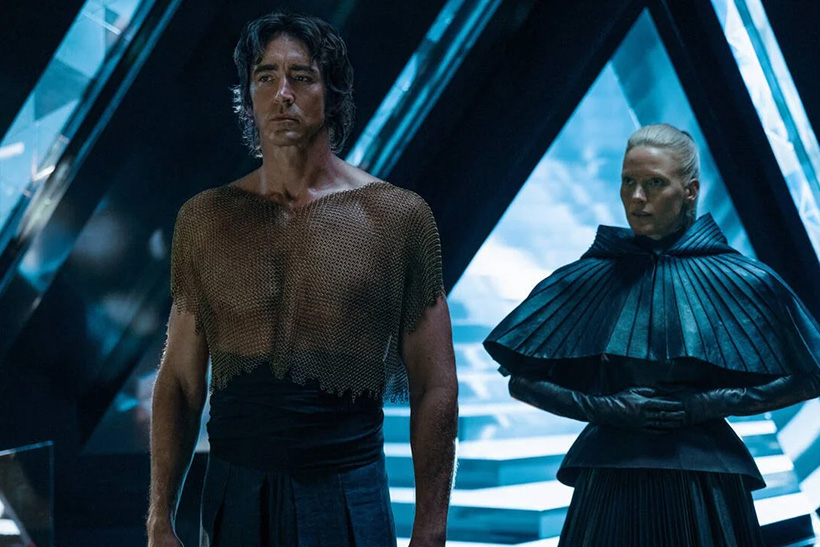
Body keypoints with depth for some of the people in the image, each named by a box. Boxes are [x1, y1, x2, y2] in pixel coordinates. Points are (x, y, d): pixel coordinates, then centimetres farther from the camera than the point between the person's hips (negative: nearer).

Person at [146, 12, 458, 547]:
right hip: (233, 496, 2)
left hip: (349, 497, -2)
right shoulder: (205, 219, 5)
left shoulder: (398, 217, -2)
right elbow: (180, 382, 7)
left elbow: (434, 391, -1)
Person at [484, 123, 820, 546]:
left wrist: (707, 404, -9)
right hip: (610, 477, 1)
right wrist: (604, 408, -10)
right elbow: (521, 382, 4)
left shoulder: (740, 281, -1)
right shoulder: (587, 281, 1)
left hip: (705, 483, 0)